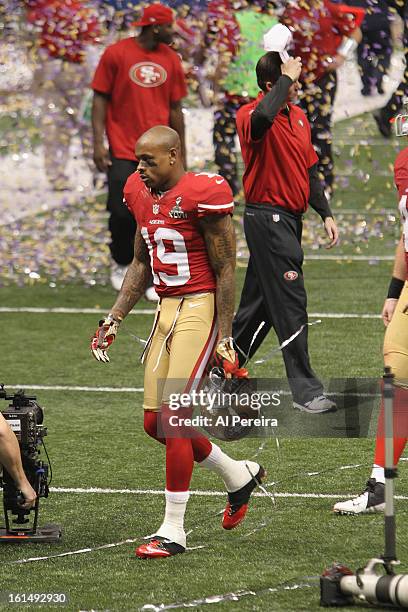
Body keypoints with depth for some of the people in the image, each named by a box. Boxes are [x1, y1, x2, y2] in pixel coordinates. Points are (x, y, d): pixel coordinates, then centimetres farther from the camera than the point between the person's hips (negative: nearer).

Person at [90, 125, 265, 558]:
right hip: (166, 308, 8)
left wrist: (224, 337, -12)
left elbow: (225, 271, -11)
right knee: (155, 422, 8)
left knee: (173, 419, -11)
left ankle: (173, 530, -3)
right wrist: (115, 319, 14)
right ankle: (238, 475, 30)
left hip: (200, 307, -8)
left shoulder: (202, 195, -14)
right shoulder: (141, 194, 10)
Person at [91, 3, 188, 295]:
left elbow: (175, 109, 13)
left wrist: (181, 152, 13)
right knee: (122, 213, -4)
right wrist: (98, 143, -8)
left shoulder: (171, 60, 7)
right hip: (122, 150, -3)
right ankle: (121, 263, 22)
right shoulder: (117, 54, -3)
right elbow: (100, 99, -1)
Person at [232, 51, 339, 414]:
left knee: (260, 302, 15)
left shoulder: (299, 116, 13)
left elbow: (310, 170, 20)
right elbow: (262, 116, -42)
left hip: (290, 219, 9)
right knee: (290, 304, -9)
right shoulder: (250, 116, -15)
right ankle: (305, 390, -6)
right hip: (267, 217, -9)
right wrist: (286, 78, -28)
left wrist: (326, 214, 14)